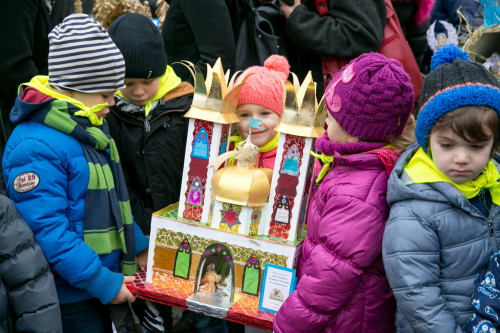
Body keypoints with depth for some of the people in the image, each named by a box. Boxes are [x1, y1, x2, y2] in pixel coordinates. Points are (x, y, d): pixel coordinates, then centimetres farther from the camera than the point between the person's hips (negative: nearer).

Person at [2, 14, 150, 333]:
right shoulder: (36, 147, -24)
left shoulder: (90, 126, 7)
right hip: (69, 296, -9)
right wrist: (104, 283, -24)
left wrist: (138, 246, 14)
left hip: (103, 282, 9)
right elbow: (48, 232, -27)